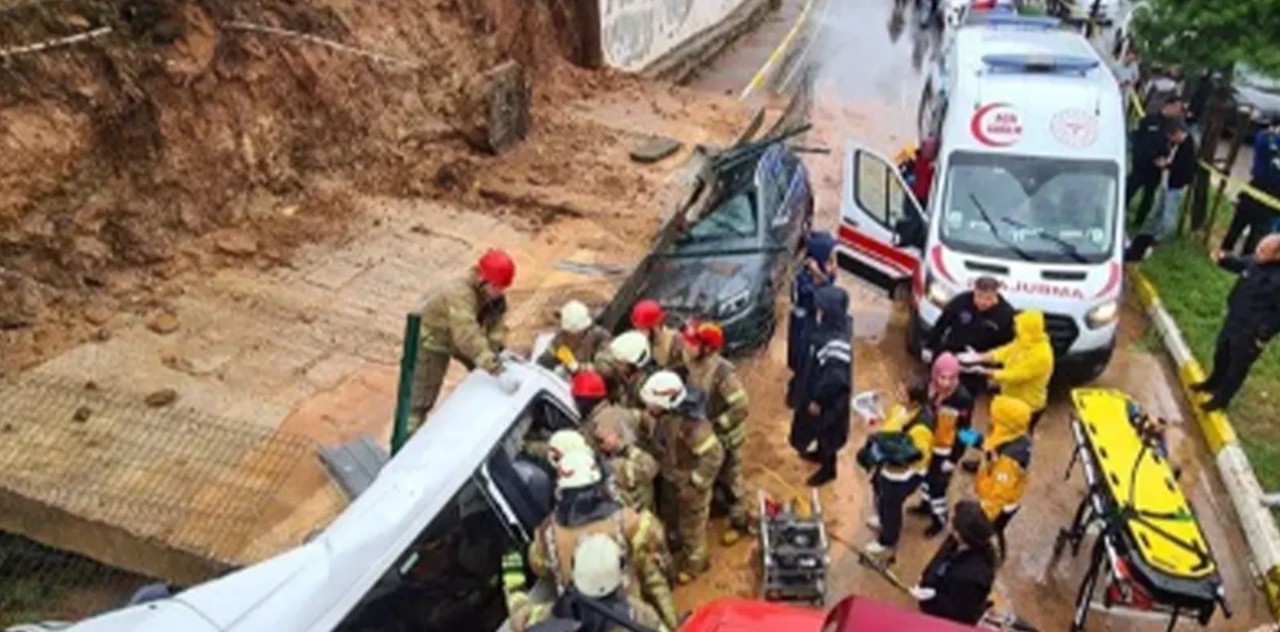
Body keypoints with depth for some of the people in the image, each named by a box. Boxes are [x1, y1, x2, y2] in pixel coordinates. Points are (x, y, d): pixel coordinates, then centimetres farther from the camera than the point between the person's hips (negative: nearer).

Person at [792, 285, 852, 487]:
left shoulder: (837, 343, -38)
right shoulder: (830, 328, -9)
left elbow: (834, 378, -33)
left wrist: (817, 400, -19)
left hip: (829, 398, -8)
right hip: (818, 389, 8)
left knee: (826, 431, 15)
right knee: (818, 427, 30)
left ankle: (828, 469, 38)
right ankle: (821, 453, 55)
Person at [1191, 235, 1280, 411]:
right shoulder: (1256, 260, -10)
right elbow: (1240, 265, 14)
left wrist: (1264, 335, -19)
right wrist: (1224, 259, -6)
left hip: (1250, 333, -8)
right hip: (1233, 320, 8)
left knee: (1237, 367, 13)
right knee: (1221, 355, 29)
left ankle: (1221, 399, 33)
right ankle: (1212, 384, 53)